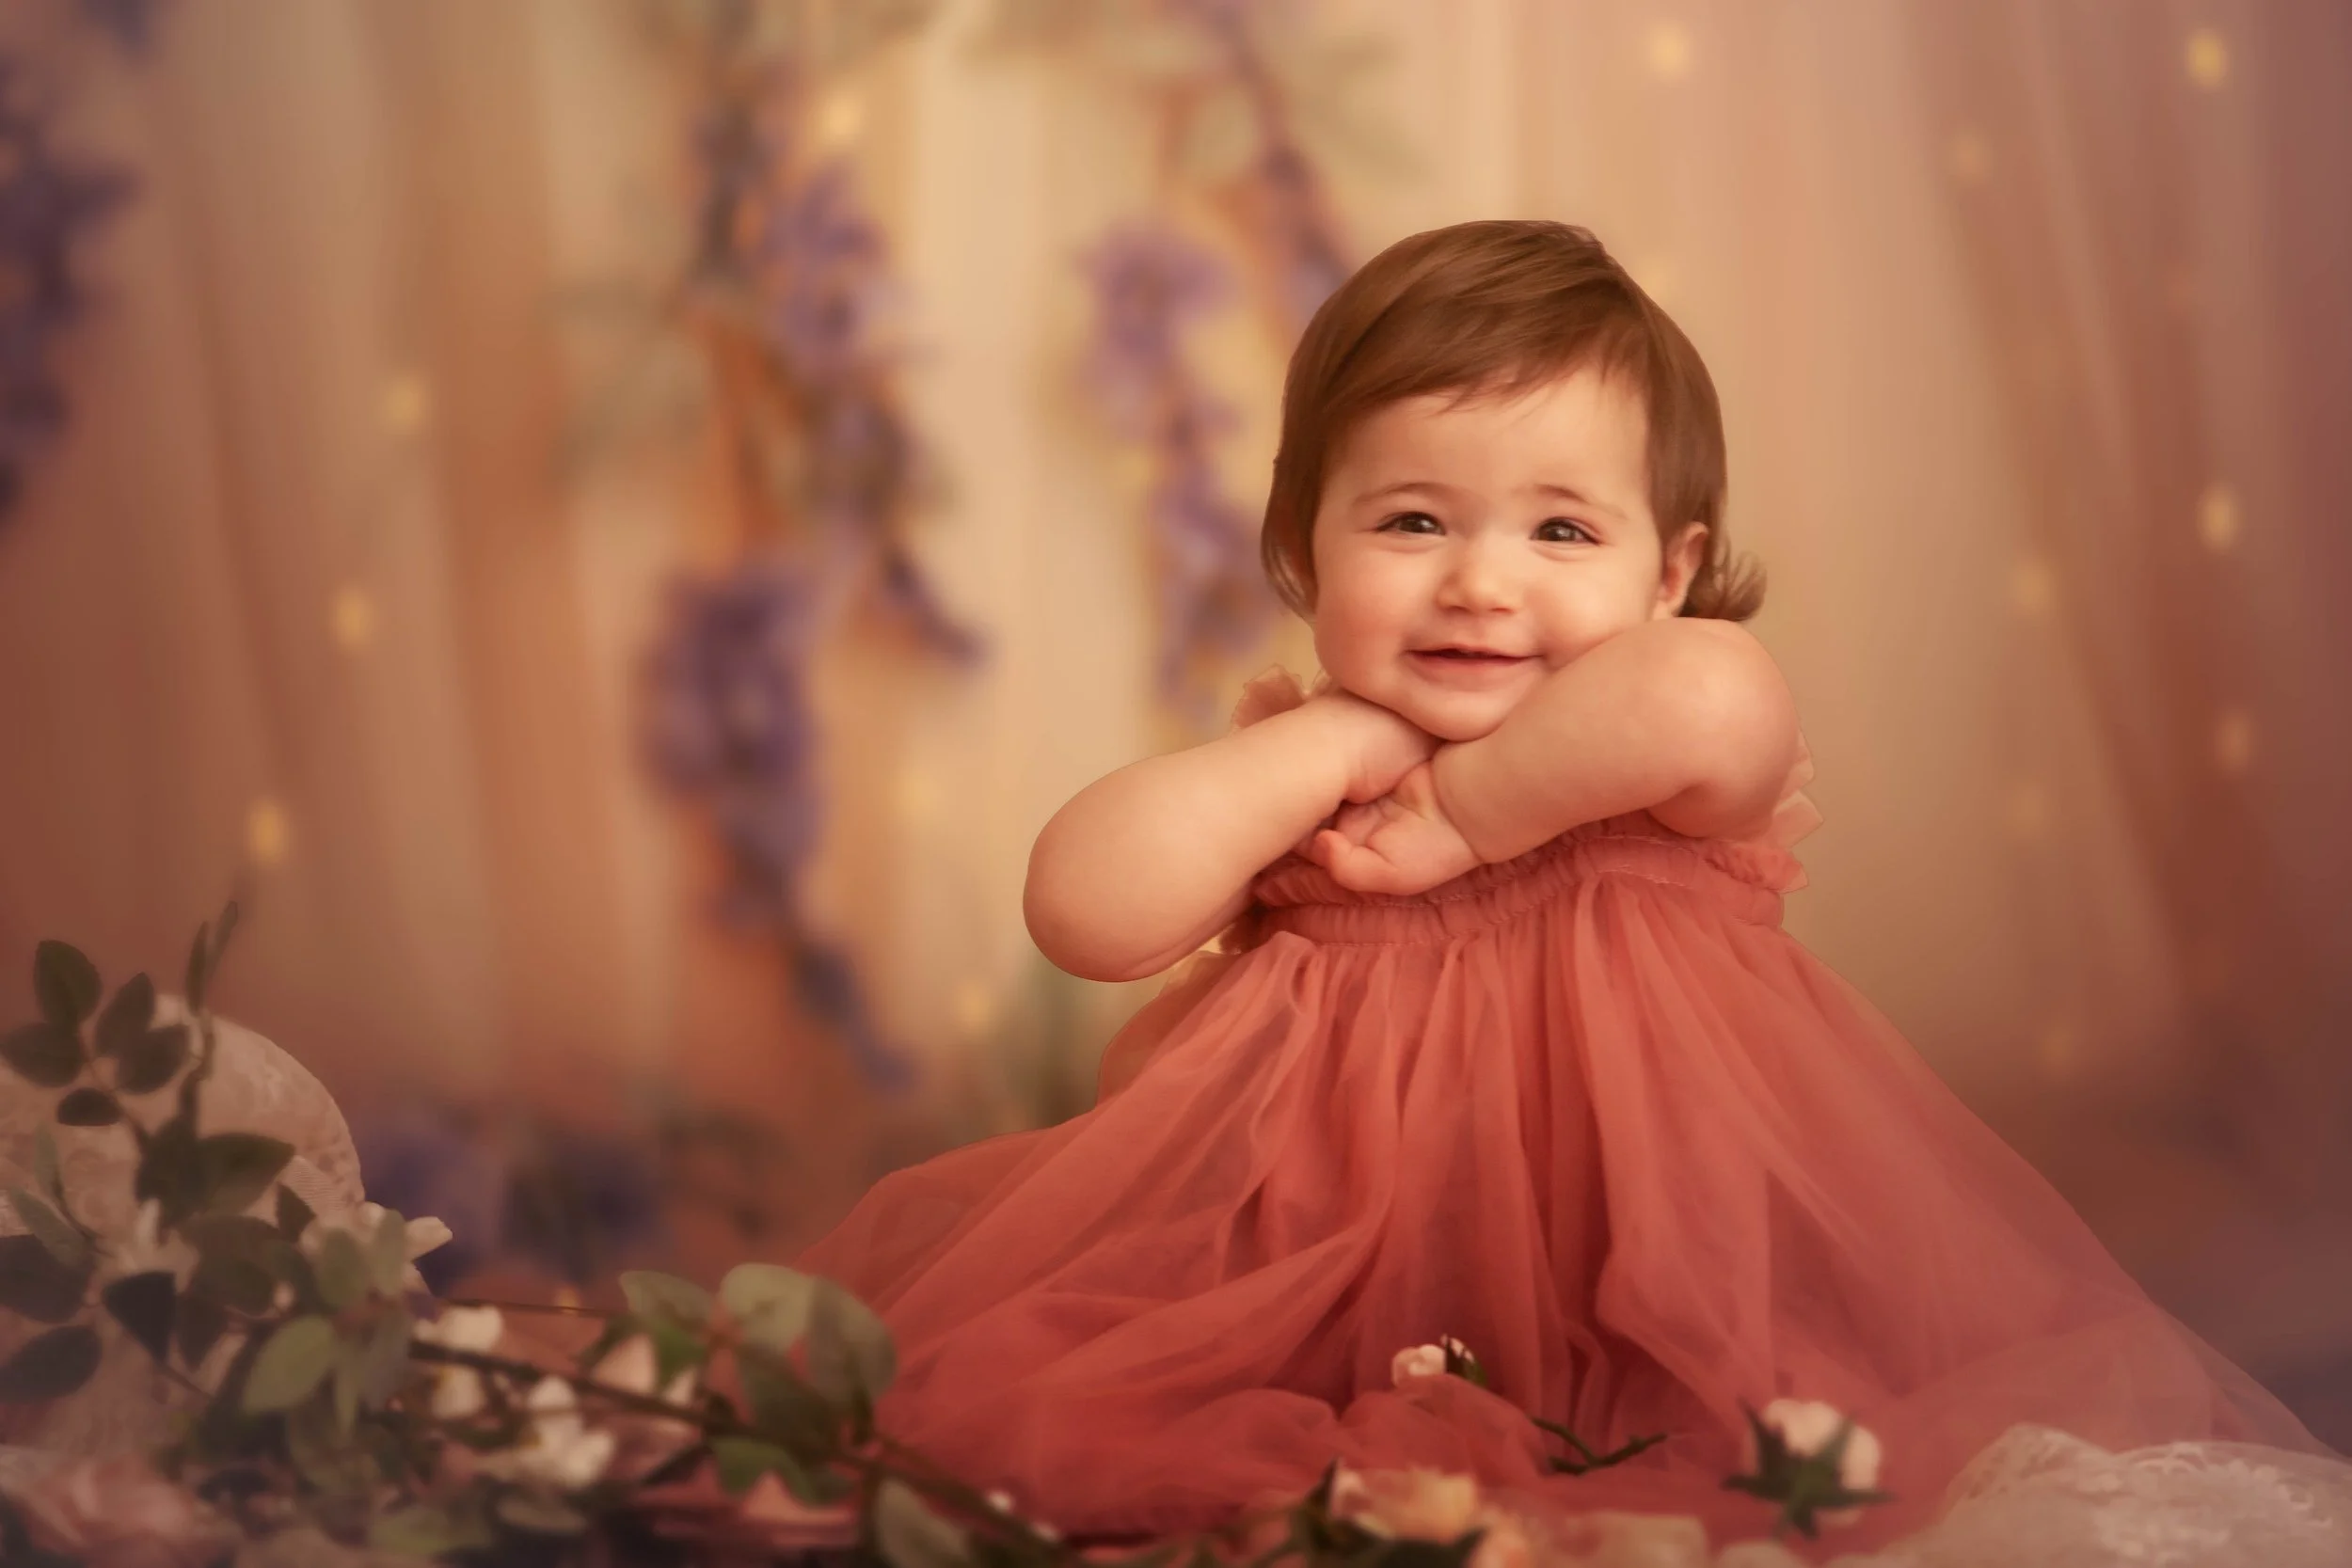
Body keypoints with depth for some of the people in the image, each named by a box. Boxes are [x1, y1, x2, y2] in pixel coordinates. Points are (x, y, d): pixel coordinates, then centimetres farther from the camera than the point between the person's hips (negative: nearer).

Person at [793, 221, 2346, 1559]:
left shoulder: (1670, 779, -3)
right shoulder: (1291, 771, 7)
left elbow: (1715, 698, -30)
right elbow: (1087, 909, -12)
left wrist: (1460, 812, -19)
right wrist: (1343, 739, -9)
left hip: (1636, 1353, -2)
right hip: (1319, 1348, 3)